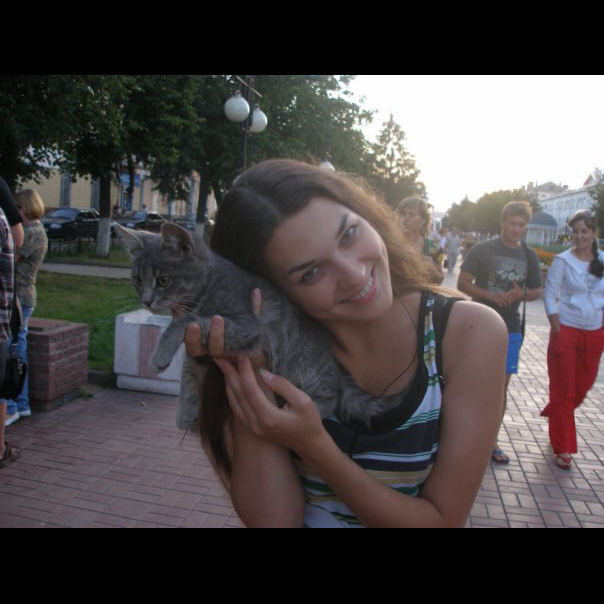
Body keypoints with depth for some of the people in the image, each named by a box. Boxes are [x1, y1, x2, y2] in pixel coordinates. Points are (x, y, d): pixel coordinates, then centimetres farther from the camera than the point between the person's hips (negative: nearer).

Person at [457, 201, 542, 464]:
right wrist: (490, 295, -21)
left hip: (510, 329, 4)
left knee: (501, 387, 7)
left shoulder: (529, 256, 9)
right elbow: (462, 283, -6)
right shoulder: (481, 250, -4)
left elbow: (536, 291, 15)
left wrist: (521, 294, -9)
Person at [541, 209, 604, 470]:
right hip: (566, 331, -4)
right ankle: (563, 449, 13)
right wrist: (556, 329, -13)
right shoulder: (563, 261, -7)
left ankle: (553, 414, 44)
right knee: (564, 391, 2)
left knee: (583, 386, 14)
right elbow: (549, 295, -6)